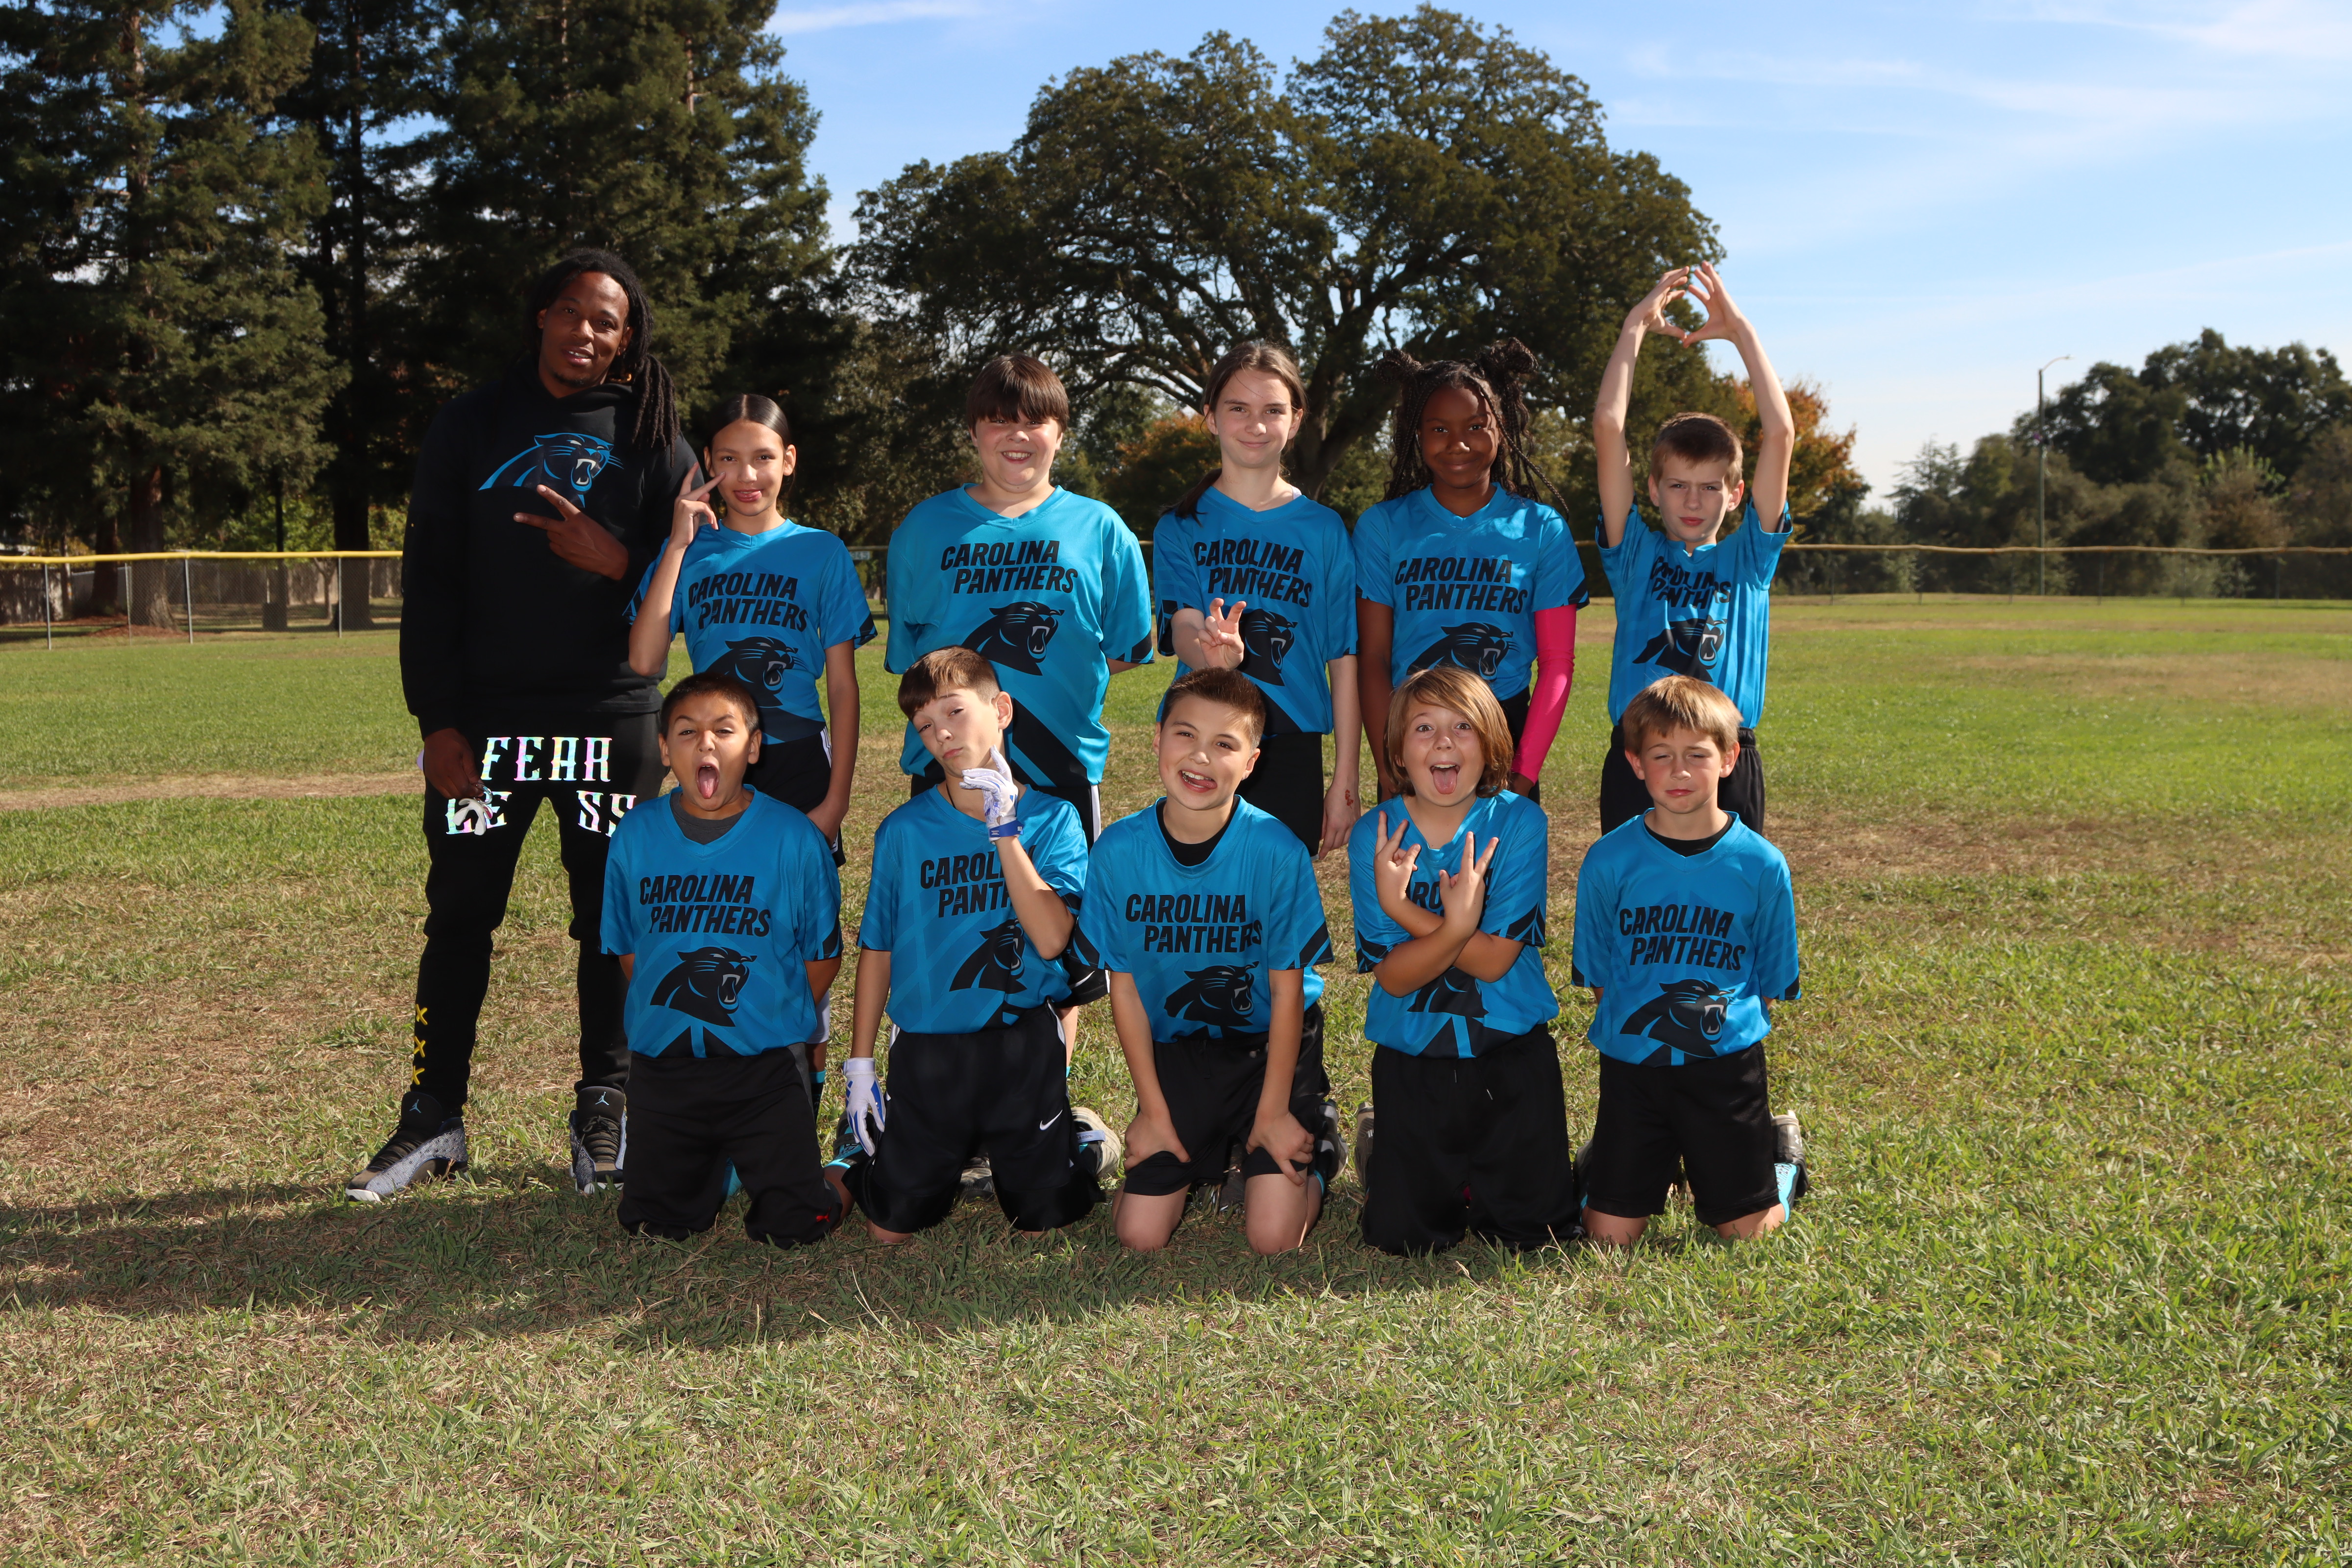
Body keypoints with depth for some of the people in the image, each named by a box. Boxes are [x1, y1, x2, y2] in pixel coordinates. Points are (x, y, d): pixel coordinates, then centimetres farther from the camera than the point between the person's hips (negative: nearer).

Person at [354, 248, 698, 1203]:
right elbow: (429, 581, 3)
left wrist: (618, 563, -16)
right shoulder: (473, 426, 6)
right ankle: (433, 1118, 17)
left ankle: (604, 1119, 17)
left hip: (612, 721, 0)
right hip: (484, 720, 0)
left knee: (613, 923, 5)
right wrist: (439, 720, -4)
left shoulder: (653, 442, 5)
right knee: (458, 917, 5)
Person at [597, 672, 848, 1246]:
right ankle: (718, 1168, 35)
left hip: (765, 1064, -3)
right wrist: (670, 1022, 8)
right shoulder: (635, 836, 0)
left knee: (789, 1229, -6)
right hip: (661, 1064, 3)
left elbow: (823, 956, 0)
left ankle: (833, 1180, 27)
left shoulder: (794, 837, -8)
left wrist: (770, 1023, 1)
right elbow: (626, 949, 11)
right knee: (653, 1224, 5)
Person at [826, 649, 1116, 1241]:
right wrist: (860, 1064, 4)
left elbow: (1051, 940, -15)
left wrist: (1005, 830, -20)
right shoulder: (904, 829, -1)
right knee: (893, 1226, 3)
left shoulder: (1052, 817, -3)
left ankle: (1076, 1136, 32)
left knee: (1042, 1223, 2)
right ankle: (868, 1134, 33)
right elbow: (877, 950, 5)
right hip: (927, 1050, 1)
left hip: (1024, 1047, -1)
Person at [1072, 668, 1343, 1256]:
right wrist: (1153, 1109, -3)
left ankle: (1315, 1140, 20)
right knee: (1141, 1235, -5)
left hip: (1271, 1045, -2)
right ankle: (1208, 1151, 25)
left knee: (1273, 1239, -11)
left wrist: (1274, 1112, -8)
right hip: (1174, 1049, 2)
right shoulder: (1118, 850, -14)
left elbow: (1287, 989, -11)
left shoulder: (1277, 851, -21)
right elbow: (1124, 987, -5)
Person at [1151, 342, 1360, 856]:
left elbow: (1344, 659, 3)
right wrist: (1211, 650, -35)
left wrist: (1345, 782, -1)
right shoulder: (1182, 526, 5)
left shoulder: (1324, 530, 5)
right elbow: (1181, 629, -10)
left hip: (1292, 745, 0)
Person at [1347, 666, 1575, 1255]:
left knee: (1535, 1229, -3)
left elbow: (1494, 960, -16)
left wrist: (1399, 904, -25)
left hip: (1512, 1050, 0)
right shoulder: (1375, 836, -8)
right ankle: (1377, 1143, 28)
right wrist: (1454, 924, -34)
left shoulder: (1519, 822, -10)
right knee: (1404, 1237, -2)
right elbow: (1392, 976, -14)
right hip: (1412, 1057, 0)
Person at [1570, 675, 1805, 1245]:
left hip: (1727, 1065, 0)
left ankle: (1781, 1149, 32)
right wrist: (1634, 1029, 0)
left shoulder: (1761, 865, -4)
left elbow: (1771, 981, 6)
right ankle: (1625, 1156, 29)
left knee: (1747, 1230, 3)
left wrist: (1728, 1028, -1)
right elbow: (1599, 974, 6)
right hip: (1632, 1063, 0)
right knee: (1610, 1235, -1)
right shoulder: (1609, 861, -4)